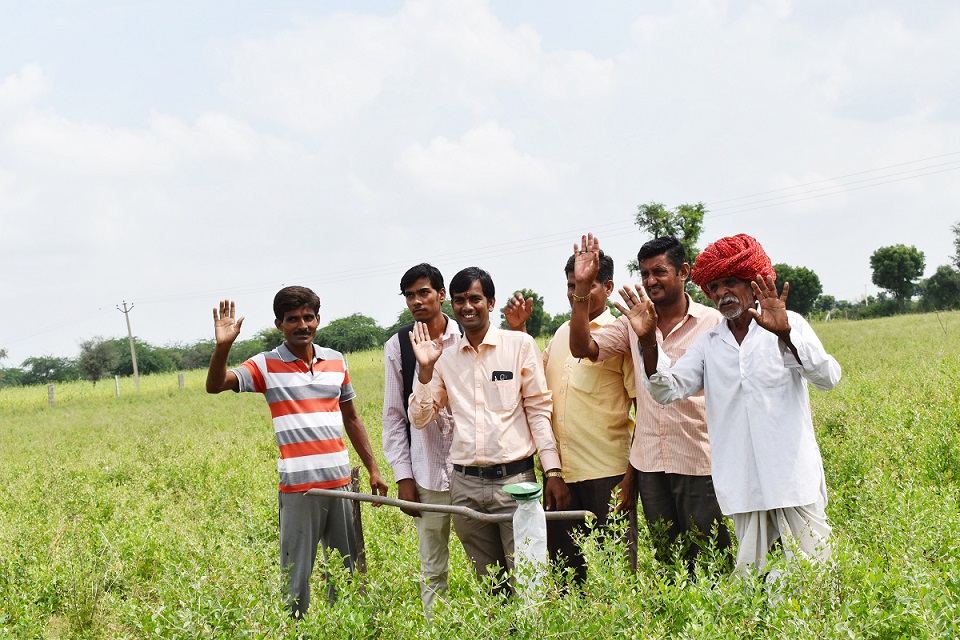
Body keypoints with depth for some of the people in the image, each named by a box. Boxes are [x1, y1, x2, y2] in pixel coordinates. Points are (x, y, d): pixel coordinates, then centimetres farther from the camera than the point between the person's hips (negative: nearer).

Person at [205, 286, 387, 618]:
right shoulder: (267, 365, -2)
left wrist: (372, 468, 16)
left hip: (341, 482, 4)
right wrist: (223, 346, -31)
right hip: (298, 486, -4)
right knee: (297, 575, 0)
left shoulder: (336, 361, 10)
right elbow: (215, 386, -14)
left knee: (348, 571, 12)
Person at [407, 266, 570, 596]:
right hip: (465, 485, 3)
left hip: (514, 479, -3)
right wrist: (425, 369, -4)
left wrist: (553, 472, -6)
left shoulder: (520, 344, 1)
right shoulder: (444, 357, 10)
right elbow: (420, 419, 10)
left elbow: (539, 411, 0)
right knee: (490, 584, 11)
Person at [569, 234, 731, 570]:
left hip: (699, 463, -4)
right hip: (649, 464, 4)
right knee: (667, 563, 13)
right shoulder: (633, 323, 8)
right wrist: (581, 288, -8)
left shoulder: (713, 322, -3)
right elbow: (582, 347, 0)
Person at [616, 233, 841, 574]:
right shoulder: (709, 344, 12)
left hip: (793, 478, -3)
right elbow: (667, 389, 1)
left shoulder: (790, 325, 2)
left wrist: (784, 335, -30)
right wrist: (648, 342, -16)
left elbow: (828, 378, -13)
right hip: (742, 483, 3)